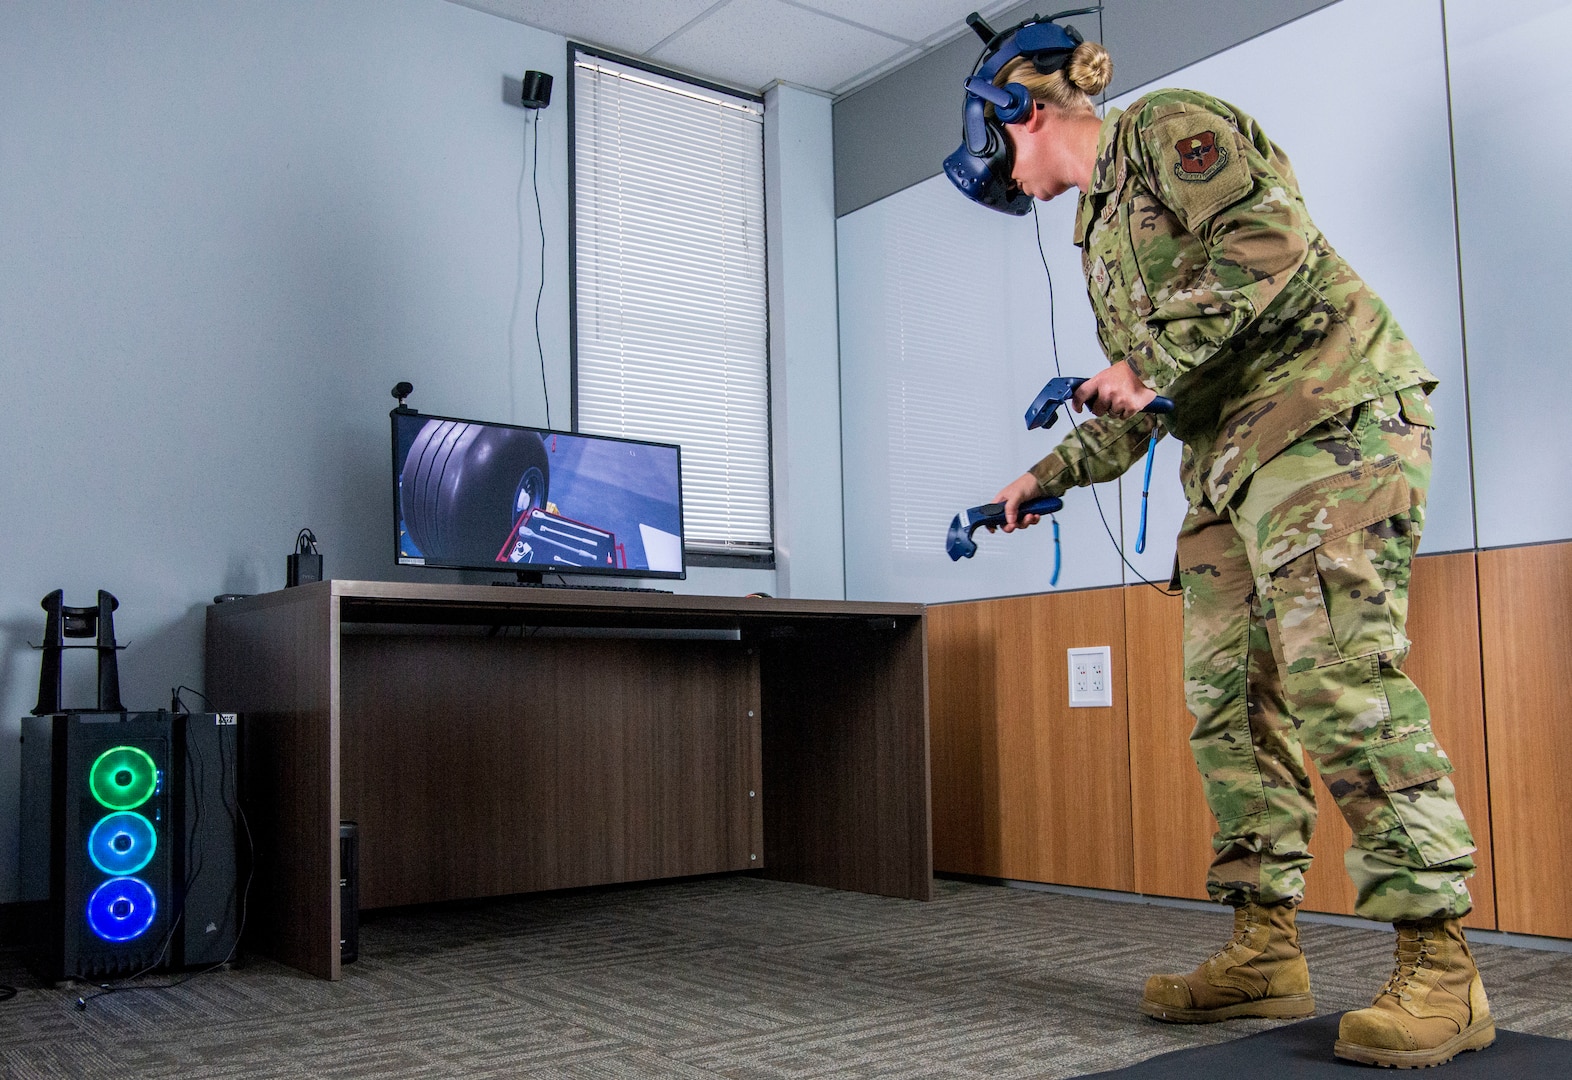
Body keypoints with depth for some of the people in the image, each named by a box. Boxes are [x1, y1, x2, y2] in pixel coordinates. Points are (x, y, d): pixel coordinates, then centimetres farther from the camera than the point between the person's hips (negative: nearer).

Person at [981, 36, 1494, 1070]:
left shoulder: (1167, 127, 0)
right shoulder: (1101, 229, 25)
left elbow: (1272, 236, -18)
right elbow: (1131, 415, 28)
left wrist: (1156, 361, -17)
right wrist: (1042, 480, 29)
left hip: (1329, 412, -9)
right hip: (1229, 459, 9)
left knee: (1338, 671, -18)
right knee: (1232, 698, 2)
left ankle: (1441, 969, -13)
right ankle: (1266, 952, 7)